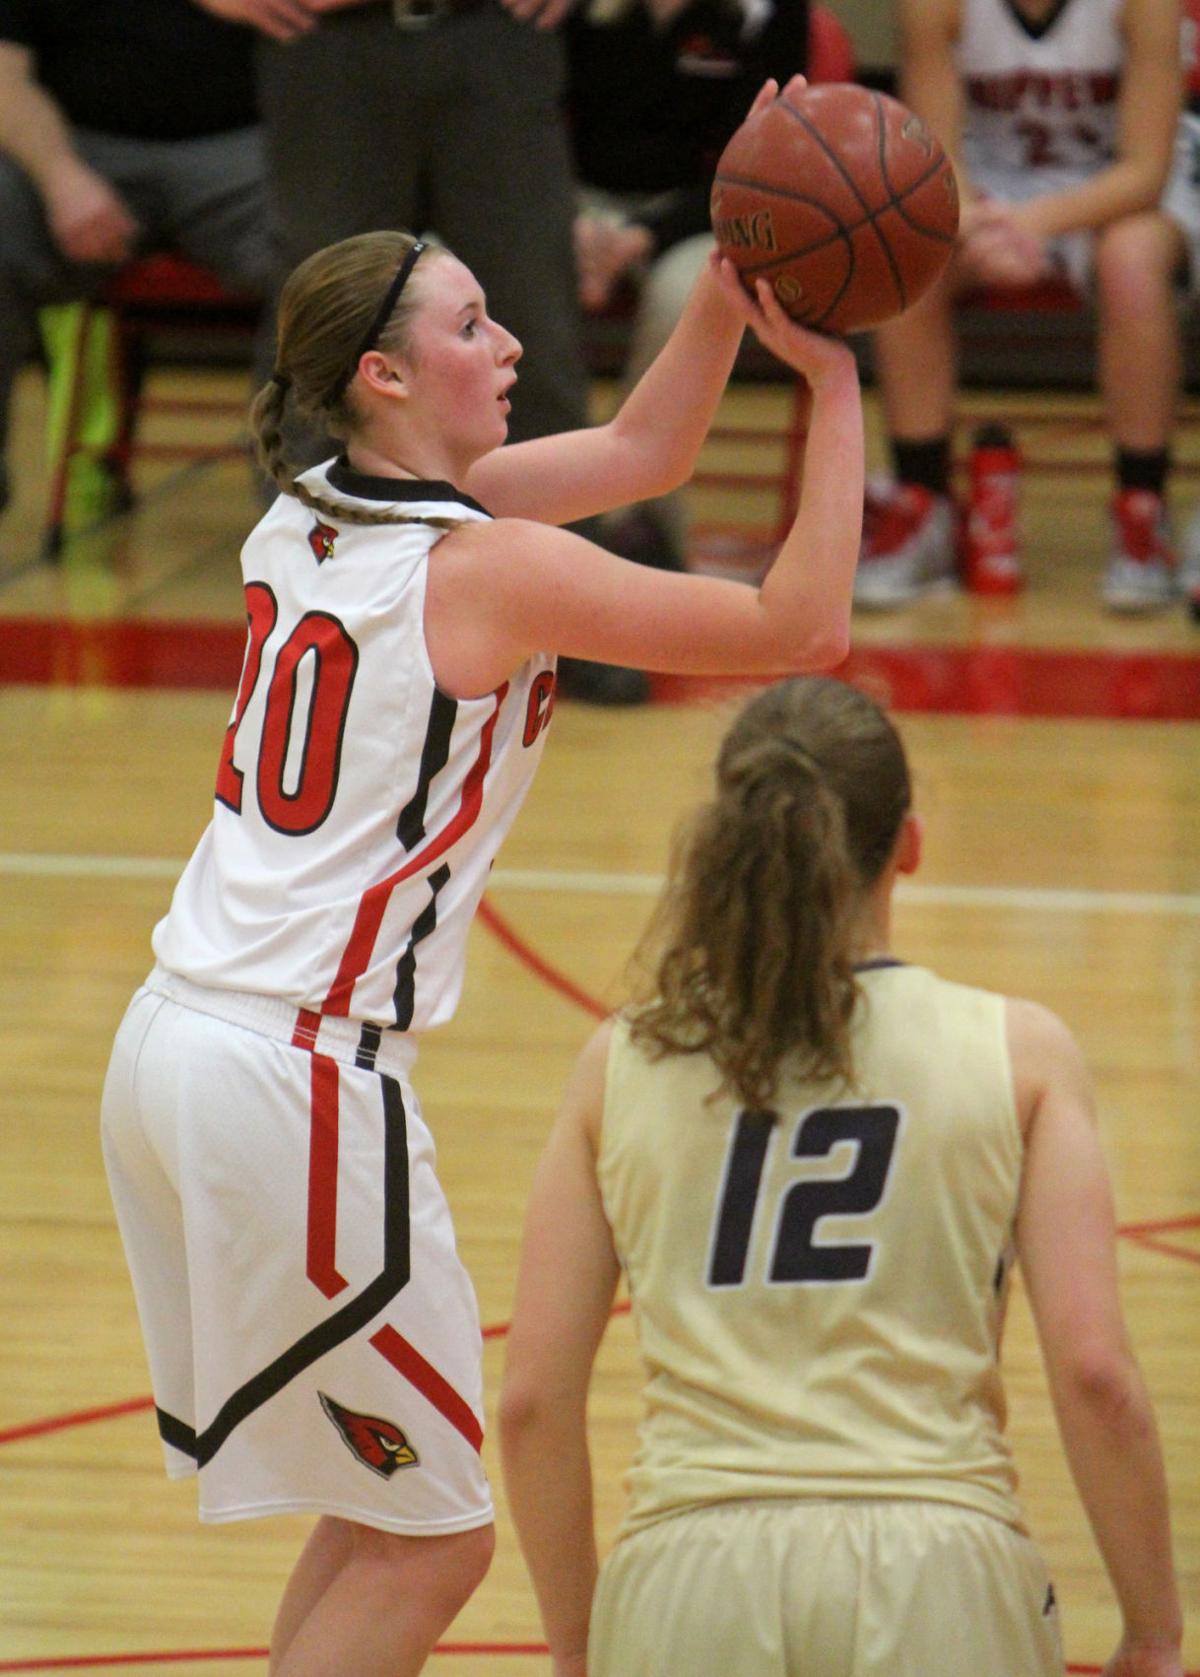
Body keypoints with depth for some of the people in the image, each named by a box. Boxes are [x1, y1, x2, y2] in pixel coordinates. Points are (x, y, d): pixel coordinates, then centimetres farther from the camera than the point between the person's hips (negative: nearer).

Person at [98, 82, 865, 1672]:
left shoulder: (316, 511, 10)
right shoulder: (482, 566, -14)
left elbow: (640, 448, 19)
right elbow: (801, 625, -12)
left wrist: (734, 273, 8)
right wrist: (833, 384, -7)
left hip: (175, 1045, 9)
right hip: (302, 1083, -9)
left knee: (379, 1503, 20)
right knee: (429, 1537, 3)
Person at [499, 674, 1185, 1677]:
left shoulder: (623, 1063, 11)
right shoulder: (1017, 1053, 7)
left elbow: (533, 1401, 8)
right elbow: (1095, 1373, -1)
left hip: (689, 1589, 1)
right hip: (934, 1573, -1)